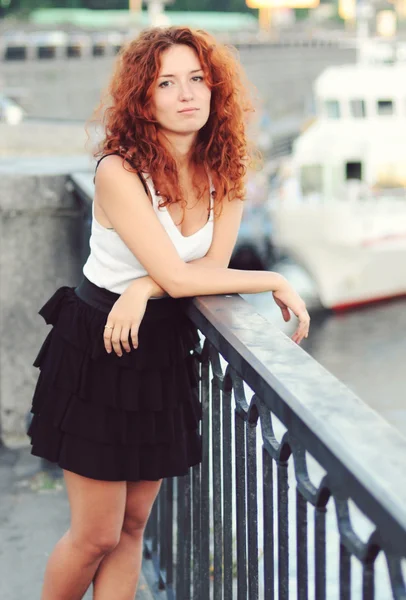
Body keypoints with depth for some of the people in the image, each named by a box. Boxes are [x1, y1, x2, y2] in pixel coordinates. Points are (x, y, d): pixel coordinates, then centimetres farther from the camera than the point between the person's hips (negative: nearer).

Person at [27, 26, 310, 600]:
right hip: (96, 353, -6)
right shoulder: (119, 172, -20)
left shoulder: (224, 171, -1)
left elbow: (212, 265, -7)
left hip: (165, 352, 6)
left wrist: (144, 287, -25)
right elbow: (178, 277, -24)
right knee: (96, 535, 1)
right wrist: (275, 282, -17)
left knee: (132, 526, 11)